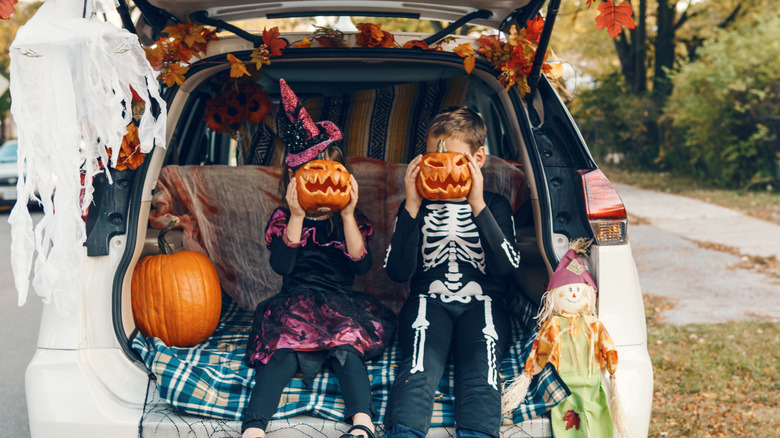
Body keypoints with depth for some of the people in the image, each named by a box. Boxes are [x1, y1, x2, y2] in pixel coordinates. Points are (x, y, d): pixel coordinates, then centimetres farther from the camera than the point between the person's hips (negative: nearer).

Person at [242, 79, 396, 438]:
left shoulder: (351, 218, 11)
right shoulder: (283, 217, 8)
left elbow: (361, 265, -6)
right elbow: (281, 266, -9)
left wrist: (348, 215, -14)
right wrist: (296, 217, -17)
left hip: (342, 301, 2)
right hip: (295, 302, -2)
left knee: (347, 339, -32)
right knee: (285, 345, -33)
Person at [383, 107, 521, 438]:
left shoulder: (495, 205, 18)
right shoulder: (418, 206, 18)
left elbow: (506, 267, -1)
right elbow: (397, 272, 2)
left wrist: (478, 207, -9)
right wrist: (412, 208, -5)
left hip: (482, 303, 0)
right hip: (428, 301, 0)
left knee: (480, 365, -34)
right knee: (421, 362, -33)